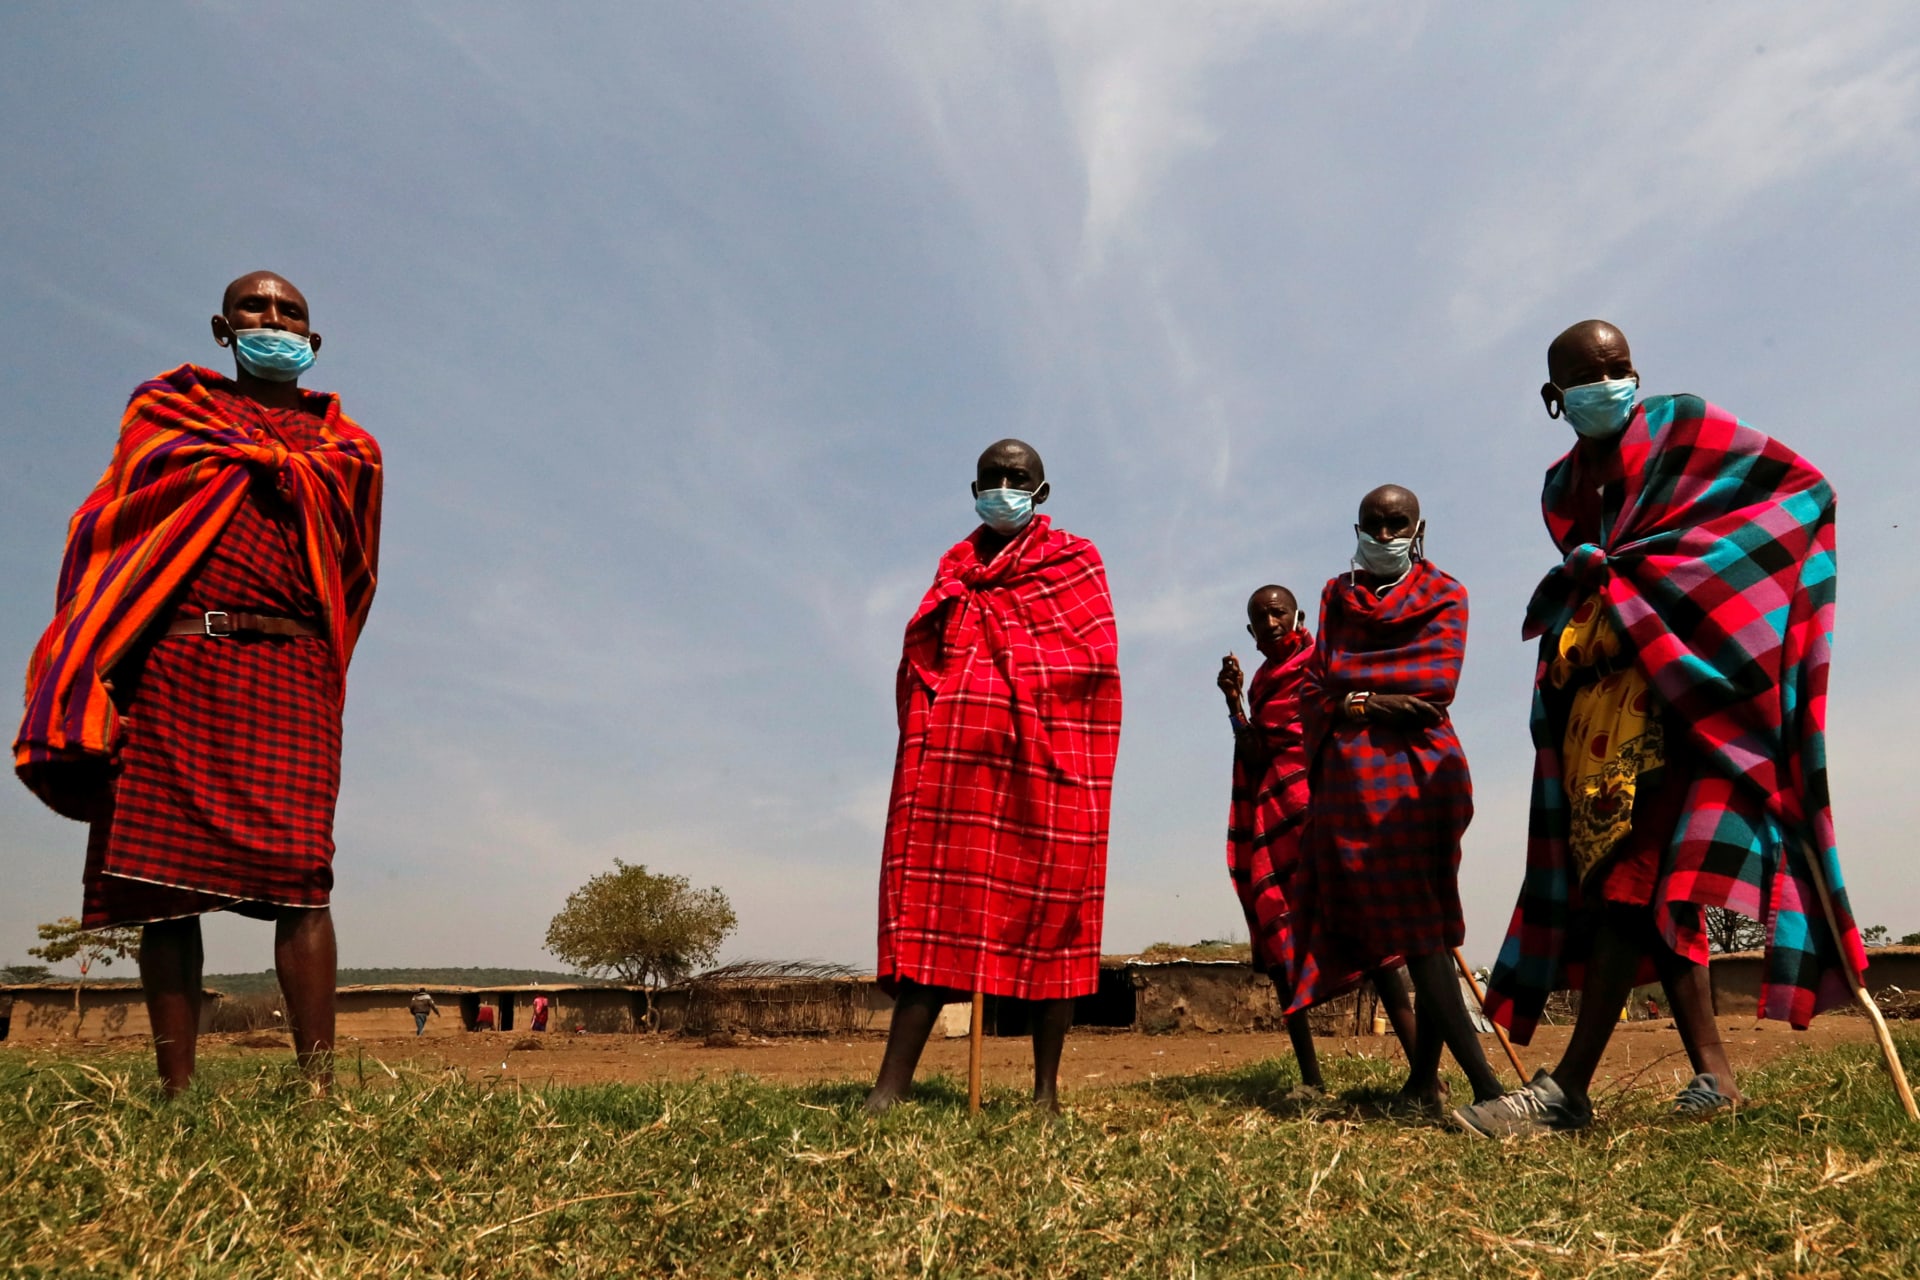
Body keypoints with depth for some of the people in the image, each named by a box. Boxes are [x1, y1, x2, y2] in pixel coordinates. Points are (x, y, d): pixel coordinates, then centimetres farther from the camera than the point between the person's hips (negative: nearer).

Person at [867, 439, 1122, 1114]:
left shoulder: (1073, 562, 13)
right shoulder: (956, 570, 22)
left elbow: (1095, 659, 2)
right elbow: (921, 663, 20)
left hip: (1048, 757, -2)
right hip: (955, 754, 2)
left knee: (1050, 909, -1)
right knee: (932, 904, -7)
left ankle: (1047, 1089, 6)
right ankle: (891, 1087, -10)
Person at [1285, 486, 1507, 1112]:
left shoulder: (1444, 595, 10)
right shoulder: (1338, 596, 18)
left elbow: (1438, 684, -7)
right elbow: (1314, 694, 9)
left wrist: (1349, 694, -5)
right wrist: (1375, 705, -8)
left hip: (1421, 771, -2)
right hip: (1352, 774, 2)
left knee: (1419, 927, -10)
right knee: (1416, 928, 0)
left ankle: (1425, 1078, -9)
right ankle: (1485, 1083, 4)